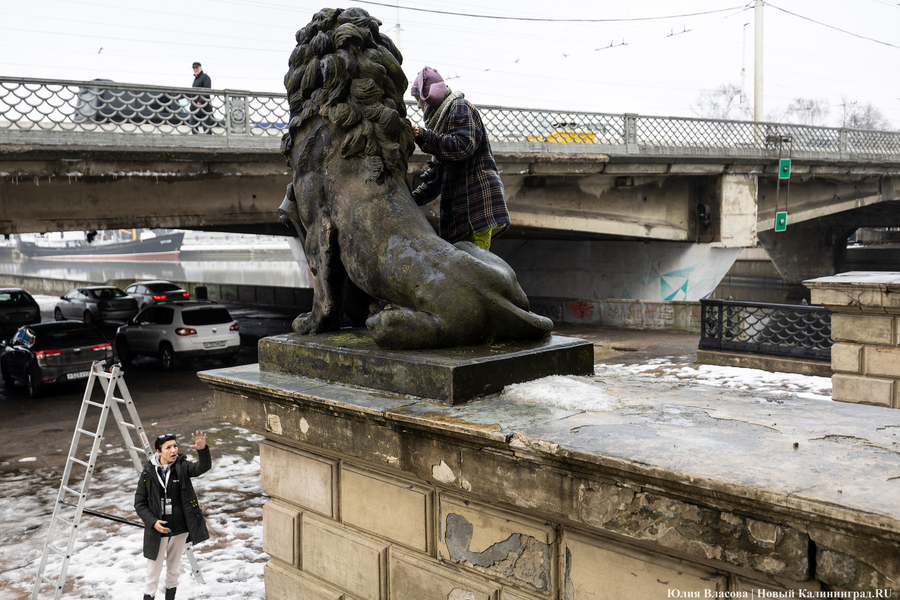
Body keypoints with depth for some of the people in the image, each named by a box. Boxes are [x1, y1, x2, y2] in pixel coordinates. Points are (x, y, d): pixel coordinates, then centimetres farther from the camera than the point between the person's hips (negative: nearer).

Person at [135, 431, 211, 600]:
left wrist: (203, 450, -47)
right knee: (153, 572, 7)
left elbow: (204, 467, -27)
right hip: (158, 530, -2)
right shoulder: (148, 473, -9)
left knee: (173, 568, 19)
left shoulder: (182, 467, -8)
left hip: (179, 529, 2)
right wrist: (153, 521, -17)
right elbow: (139, 503, -3)